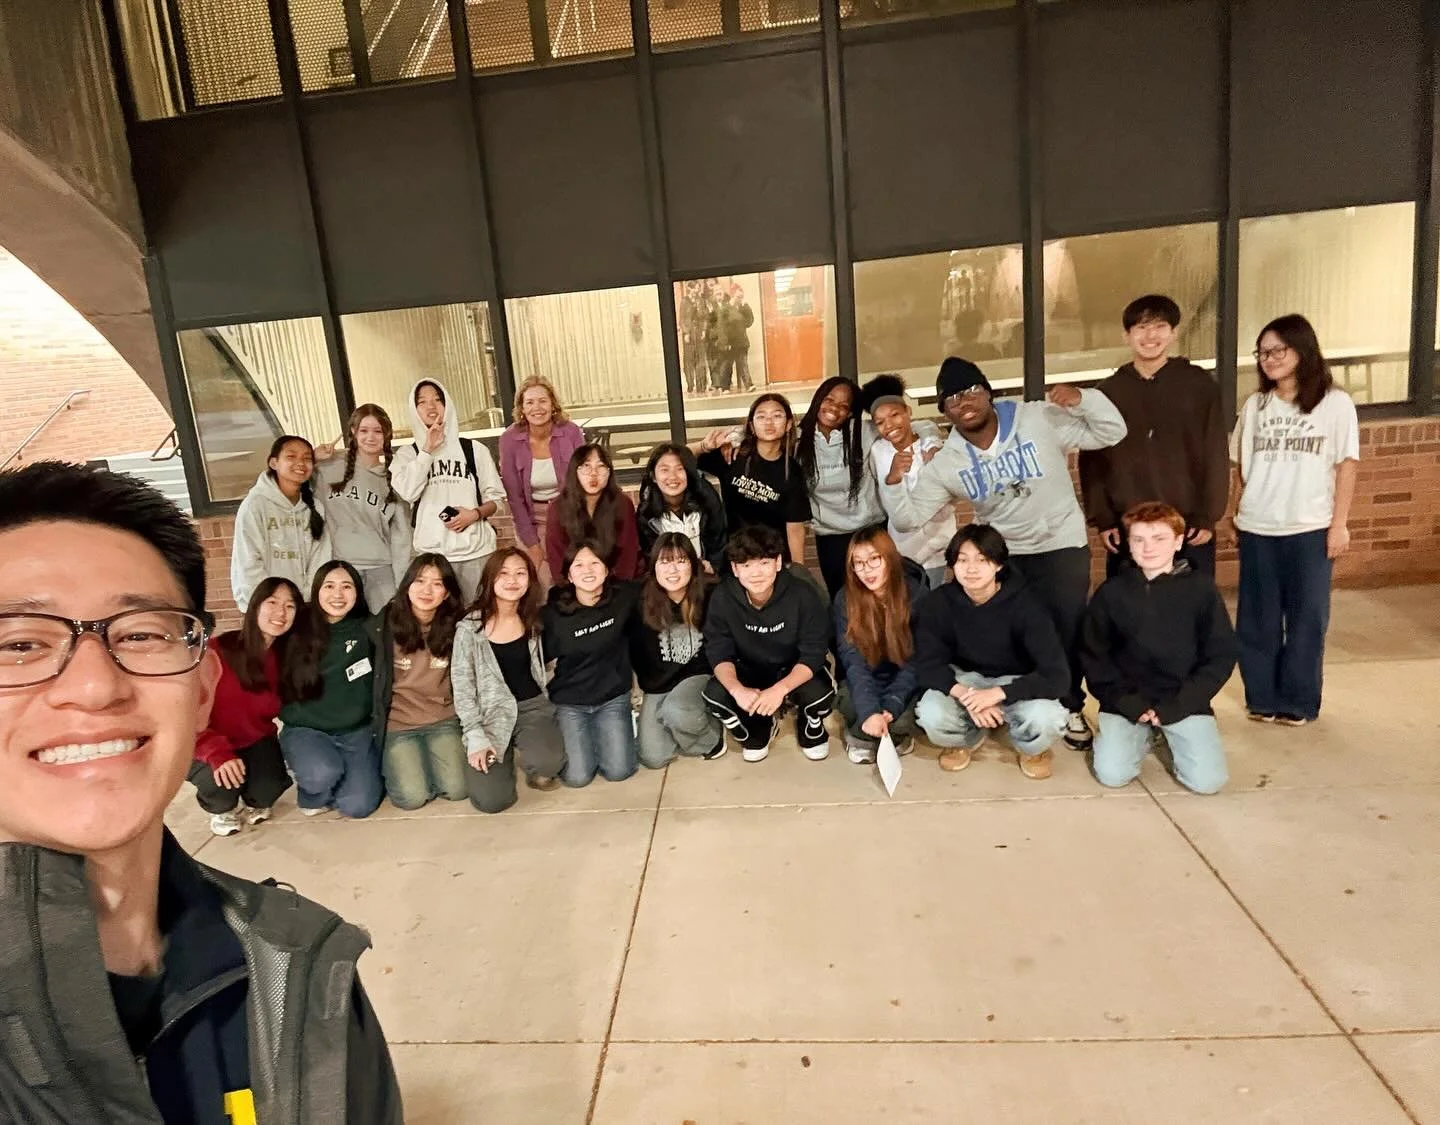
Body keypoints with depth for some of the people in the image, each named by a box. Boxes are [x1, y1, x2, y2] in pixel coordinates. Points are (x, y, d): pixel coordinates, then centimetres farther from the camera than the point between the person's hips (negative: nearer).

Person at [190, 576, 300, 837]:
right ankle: (222, 810, 7)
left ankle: (256, 802, 18)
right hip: (208, 747, -3)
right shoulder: (218, 652, -22)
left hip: (255, 744, 3)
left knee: (271, 784, -22)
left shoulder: (288, 658, -8)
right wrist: (217, 754, -33)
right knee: (222, 779, -32)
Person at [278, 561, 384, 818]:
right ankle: (311, 795, 6)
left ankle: (370, 767, 20)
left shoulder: (367, 630, -4)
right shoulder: (297, 632, -6)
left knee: (357, 805, -15)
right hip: (305, 730, -1)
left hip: (356, 730, 1)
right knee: (324, 773, -31)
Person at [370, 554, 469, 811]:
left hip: (443, 721, 2)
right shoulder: (382, 626, -9)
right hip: (398, 723, -2)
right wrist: (377, 726, -1)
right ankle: (391, 764, 16)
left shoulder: (456, 628, -4)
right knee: (413, 797, -16)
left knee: (457, 789, -14)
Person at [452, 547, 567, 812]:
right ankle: (506, 756, 17)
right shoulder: (470, 627, -8)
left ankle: (523, 753, 7)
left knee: (549, 762, -32)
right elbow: (462, 686, -6)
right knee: (491, 799, -17)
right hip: (489, 714, -1)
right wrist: (476, 737, -12)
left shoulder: (535, 620, 0)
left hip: (534, 706, 1)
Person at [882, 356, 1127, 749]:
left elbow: (1111, 433, -9)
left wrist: (1083, 399, -28)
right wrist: (894, 481, -25)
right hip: (1001, 554, 2)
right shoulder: (946, 462, -7)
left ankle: (1070, 708, 28)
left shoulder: (1039, 420, -14)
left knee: (1067, 632, 3)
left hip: (1062, 546, -2)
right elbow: (908, 518, -7)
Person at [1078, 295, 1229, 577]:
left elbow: (1215, 455, 1)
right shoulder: (1108, 391, 5)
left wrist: (1208, 517, -5)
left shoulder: (1199, 384, 2)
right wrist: (1102, 519, -2)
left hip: (1188, 527, -1)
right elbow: (1092, 459, 4)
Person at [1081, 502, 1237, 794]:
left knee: (1207, 780, -15)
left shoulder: (1201, 588, -4)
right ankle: (1140, 736, 17)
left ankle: (1171, 736, 16)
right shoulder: (1111, 592, -3)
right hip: (1127, 701, 0)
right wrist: (1126, 701, -11)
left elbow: (1221, 656, -2)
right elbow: (1093, 656, 2)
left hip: (1184, 702, 0)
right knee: (1111, 774, -16)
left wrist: (1176, 705, -11)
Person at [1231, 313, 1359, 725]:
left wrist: (1339, 523, -4)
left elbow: (1346, 464, -1)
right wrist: (1241, 511, 3)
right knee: (1257, 618, 7)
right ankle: (1263, 699, 19)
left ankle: (1299, 702, 18)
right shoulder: (1255, 404, 7)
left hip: (1310, 528, -2)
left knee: (1306, 617, 6)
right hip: (1257, 528, 3)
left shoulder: (1335, 403, -1)